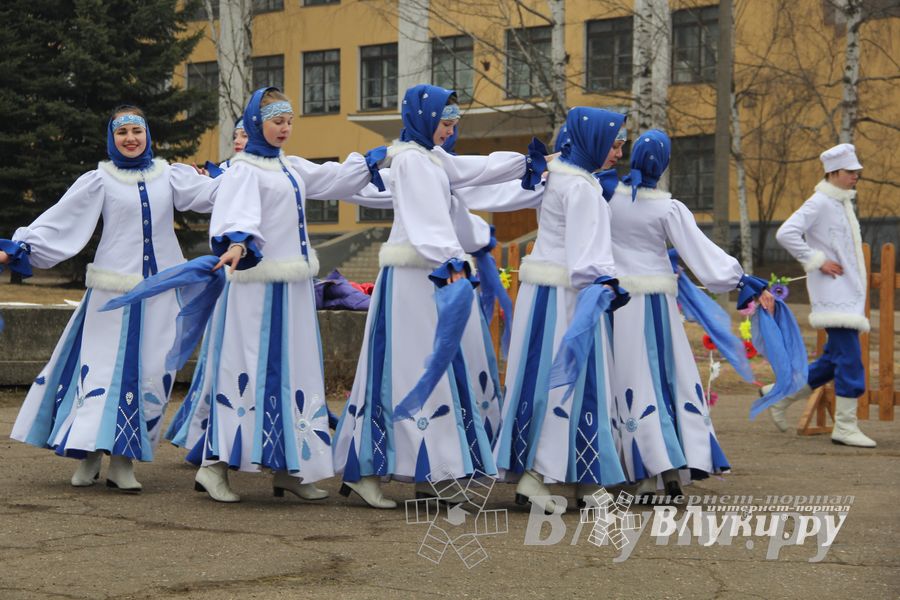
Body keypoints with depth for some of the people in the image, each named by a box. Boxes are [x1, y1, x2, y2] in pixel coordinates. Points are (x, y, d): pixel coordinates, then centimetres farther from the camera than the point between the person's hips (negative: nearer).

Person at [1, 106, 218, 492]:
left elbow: (215, 193, 7)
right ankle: (88, 456, 3)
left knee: (150, 373, -2)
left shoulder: (169, 176, 10)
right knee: (102, 367, -6)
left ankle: (122, 460, 3)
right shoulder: (100, 181, 3)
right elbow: (59, 221, -2)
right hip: (114, 289, -2)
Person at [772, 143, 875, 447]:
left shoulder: (844, 203, 17)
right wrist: (817, 262, -19)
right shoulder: (819, 203, -12)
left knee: (834, 360, 13)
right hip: (833, 293, -10)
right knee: (850, 358, -12)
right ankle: (845, 426, -7)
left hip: (850, 293, 10)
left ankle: (782, 397, 23)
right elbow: (786, 233, -22)